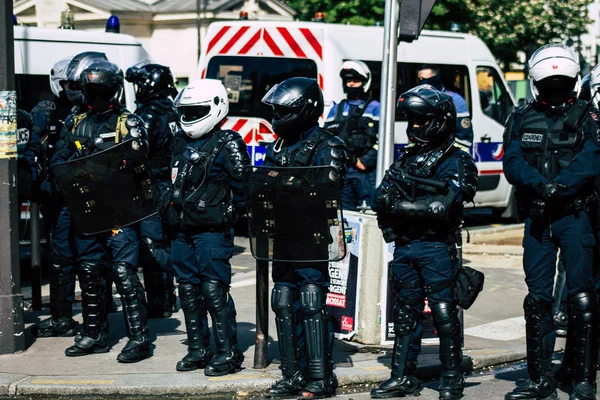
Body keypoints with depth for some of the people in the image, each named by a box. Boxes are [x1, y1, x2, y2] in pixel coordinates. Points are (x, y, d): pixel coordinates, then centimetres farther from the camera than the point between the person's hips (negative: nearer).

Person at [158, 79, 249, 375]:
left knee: (214, 291, -8)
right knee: (188, 291, 11)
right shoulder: (181, 142, 15)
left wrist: (231, 215, -8)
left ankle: (228, 352, 0)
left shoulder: (228, 144, -8)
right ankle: (197, 350, 21)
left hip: (212, 231, -8)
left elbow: (243, 184, -11)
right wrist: (171, 214, 20)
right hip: (182, 231, 8)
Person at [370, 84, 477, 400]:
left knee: (443, 311, -4)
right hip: (404, 248, 6)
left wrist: (400, 205, -12)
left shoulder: (457, 162, -5)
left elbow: (443, 207, -18)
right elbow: (380, 198, 8)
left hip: (436, 247, -6)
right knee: (406, 312, 11)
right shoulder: (406, 158, 15)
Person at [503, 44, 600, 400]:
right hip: (536, 219, 3)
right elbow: (512, 162, -2)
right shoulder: (522, 120, 12)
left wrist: (561, 186, -26)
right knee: (537, 297, 6)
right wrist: (539, 184, -21)